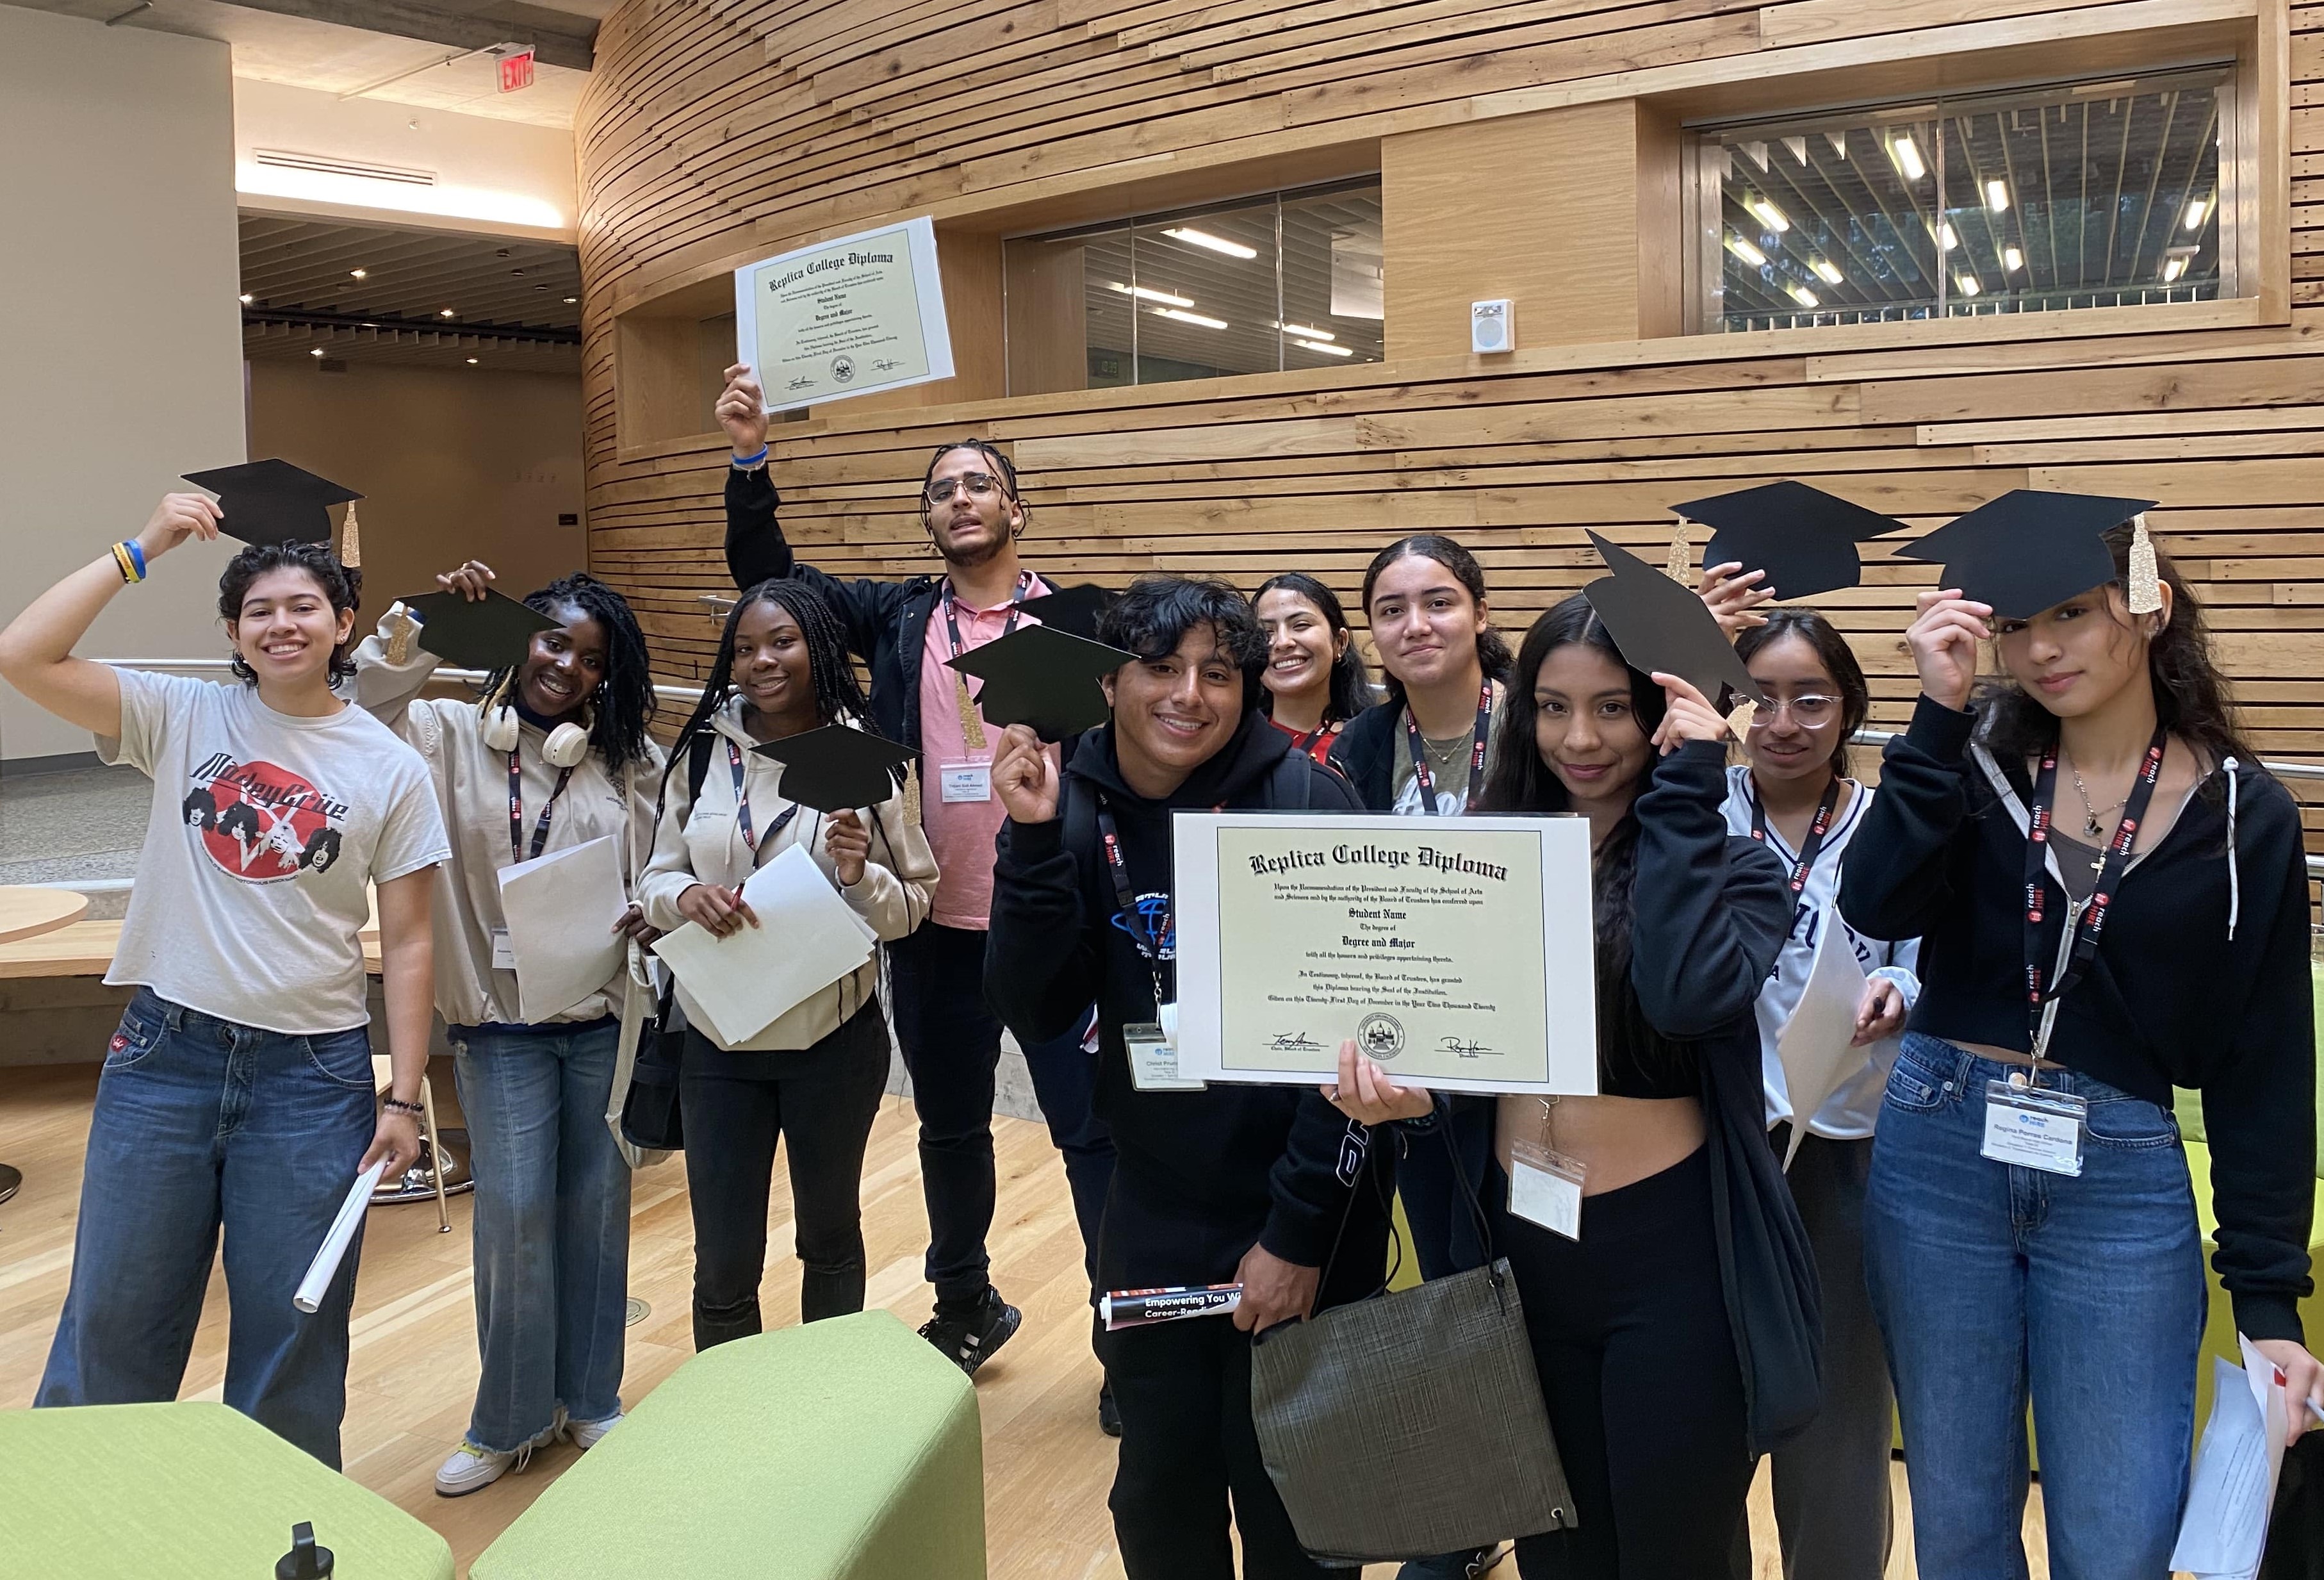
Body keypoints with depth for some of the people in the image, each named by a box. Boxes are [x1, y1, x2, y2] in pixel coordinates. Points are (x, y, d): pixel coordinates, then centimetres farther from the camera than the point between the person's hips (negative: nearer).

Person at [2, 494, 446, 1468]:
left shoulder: (391, 769, -1)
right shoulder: (183, 719, 2)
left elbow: (406, 944, 0)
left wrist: (404, 1098, -3)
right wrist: (139, 551, -9)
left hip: (313, 1073, -1)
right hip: (165, 1055, 1)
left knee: (293, 1331, 10)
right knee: (113, 1313, 12)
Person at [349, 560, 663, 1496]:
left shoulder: (629, 760, 4)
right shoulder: (451, 737, 0)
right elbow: (368, 713, -16)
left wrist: (654, 918, -11)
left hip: (607, 1017, 2)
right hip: (501, 1020, -1)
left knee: (597, 1207, 9)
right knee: (515, 1211, -3)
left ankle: (589, 1398, 29)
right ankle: (509, 1418, 19)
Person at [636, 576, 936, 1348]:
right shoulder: (702, 752, -2)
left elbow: (913, 906, -3)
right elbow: (653, 882, 5)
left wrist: (861, 876, -24)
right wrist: (687, 896, -17)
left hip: (834, 1037, -1)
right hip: (719, 1039, 1)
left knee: (830, 1234, 18)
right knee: (724, 1262, 5)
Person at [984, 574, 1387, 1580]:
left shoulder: (1305, 801, -15)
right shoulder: (1079, 809, -3)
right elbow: (1036, 1013, -9)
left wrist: (1299, 1232, -15)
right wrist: (1036, 839, -21)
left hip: (1299, 1214, -3)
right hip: (1154, 1211, 3)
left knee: (1287, 1497, 13)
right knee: (1160, 1486, 18)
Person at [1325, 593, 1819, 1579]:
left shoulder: (1731, 865, -7)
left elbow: (1692, 996, -28)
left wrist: (1682, 792, -21)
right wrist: (1390, 1081, -19)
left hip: (1669, 1252, -3)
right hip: (1519, 1245, 4)